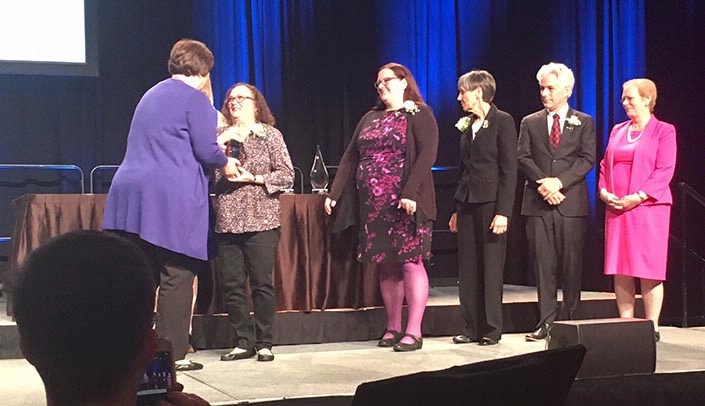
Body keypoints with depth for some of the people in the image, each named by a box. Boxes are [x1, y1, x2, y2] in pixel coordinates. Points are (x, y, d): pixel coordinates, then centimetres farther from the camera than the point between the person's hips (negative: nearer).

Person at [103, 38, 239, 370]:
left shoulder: (152, 95, 22)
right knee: (176, 278, -2)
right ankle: (173, 354, 1)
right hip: (172, 199, -8)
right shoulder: (194, 99, -4)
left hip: (131, 192, 8)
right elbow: (206, 150, -10)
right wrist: (225, 163, 11)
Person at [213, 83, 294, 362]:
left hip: (261, 222, -3)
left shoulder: (269, 134, 6)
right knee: (232, 285, 3)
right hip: (227, 221, 3)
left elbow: (286, 174, 0)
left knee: (262, 283, -2)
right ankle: (243, 342, 13)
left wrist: (252, 177, -10)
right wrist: (220, 141, -9)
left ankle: (264, 343, 8)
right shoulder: (220, 135, 13)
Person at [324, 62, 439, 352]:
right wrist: (335, 194, 5)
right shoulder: (370, 118, 18)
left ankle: (413, 332, -3)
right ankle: (393, 328, 14)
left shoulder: (419, 114, -1)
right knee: (386, 265, 8)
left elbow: (427, 154, -13)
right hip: (374, 205, 6)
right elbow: (350, 157, 14)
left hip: (406, 204, -6)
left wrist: (410, 193, -23)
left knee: (410, 262, -6)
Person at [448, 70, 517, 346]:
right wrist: (456, 209, 14)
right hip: (467, 204, 7)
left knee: (491, 268, 0)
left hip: (491, 202, -7)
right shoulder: (467, 126, 15)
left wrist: (503, 211, -16)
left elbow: (509, 169, -10)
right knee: (467, 269, 6)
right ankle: (472, 328, 13)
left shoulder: (503, 122, -5)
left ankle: (492, 329, 7)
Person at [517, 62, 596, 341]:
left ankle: (570, 321, 9)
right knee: (543, 264, -1)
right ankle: (547, 321, 3)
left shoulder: (584, 122, 9)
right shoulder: (530, 123, 13)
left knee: (572, 264, 1)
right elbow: (523, 158, 3)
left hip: (571, 202, -1)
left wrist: (559, 181, -14)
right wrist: (543, 183, -12)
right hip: (538, 203, 1)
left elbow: (587, 159, -1)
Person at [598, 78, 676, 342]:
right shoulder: (617, 131, 16)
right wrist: (604, 191, -2)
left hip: (647, 207, -5)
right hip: (616, 209, 5)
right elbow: (605, 165, 16)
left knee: (649, 270, -3)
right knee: (620, 270, 4)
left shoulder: (663, 131, -1)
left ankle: (652, 327, 3)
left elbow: (665, 171, -9)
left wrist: (638, 196, -18)